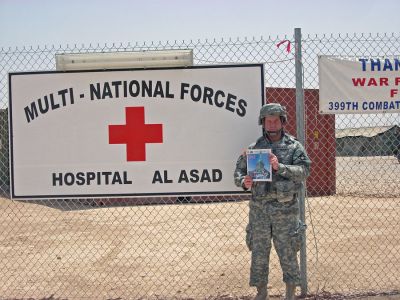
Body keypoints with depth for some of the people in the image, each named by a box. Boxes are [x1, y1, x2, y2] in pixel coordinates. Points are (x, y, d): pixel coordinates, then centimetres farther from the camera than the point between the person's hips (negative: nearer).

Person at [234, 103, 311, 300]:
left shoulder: (294, 147, 2)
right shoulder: (253, 148, 8)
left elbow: (304, 170, -10)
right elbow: (239, 171, 7)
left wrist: (279, 167, -24)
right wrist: (244, 182, -16)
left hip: (285, 209, -2)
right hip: (259, 208, 2)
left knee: (288, 253, 3)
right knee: (258, 252, 8)